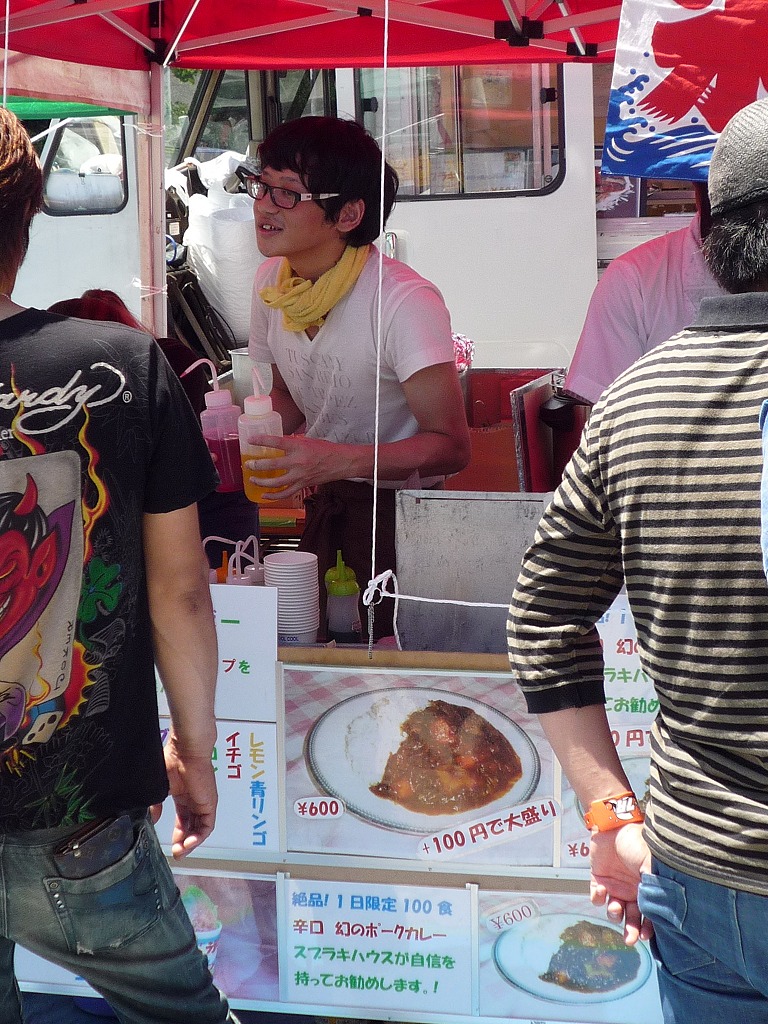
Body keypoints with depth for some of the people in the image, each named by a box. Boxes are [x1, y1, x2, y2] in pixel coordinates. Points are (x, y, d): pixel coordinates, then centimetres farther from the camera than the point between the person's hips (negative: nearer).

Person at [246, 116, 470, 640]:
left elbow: (450, 445, -27)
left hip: (405, 509, -6)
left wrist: (339, 461, -39)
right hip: (325, 499, 6)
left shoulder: (404, 301, -25)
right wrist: (251, 441, -9)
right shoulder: (272, 280, -1)